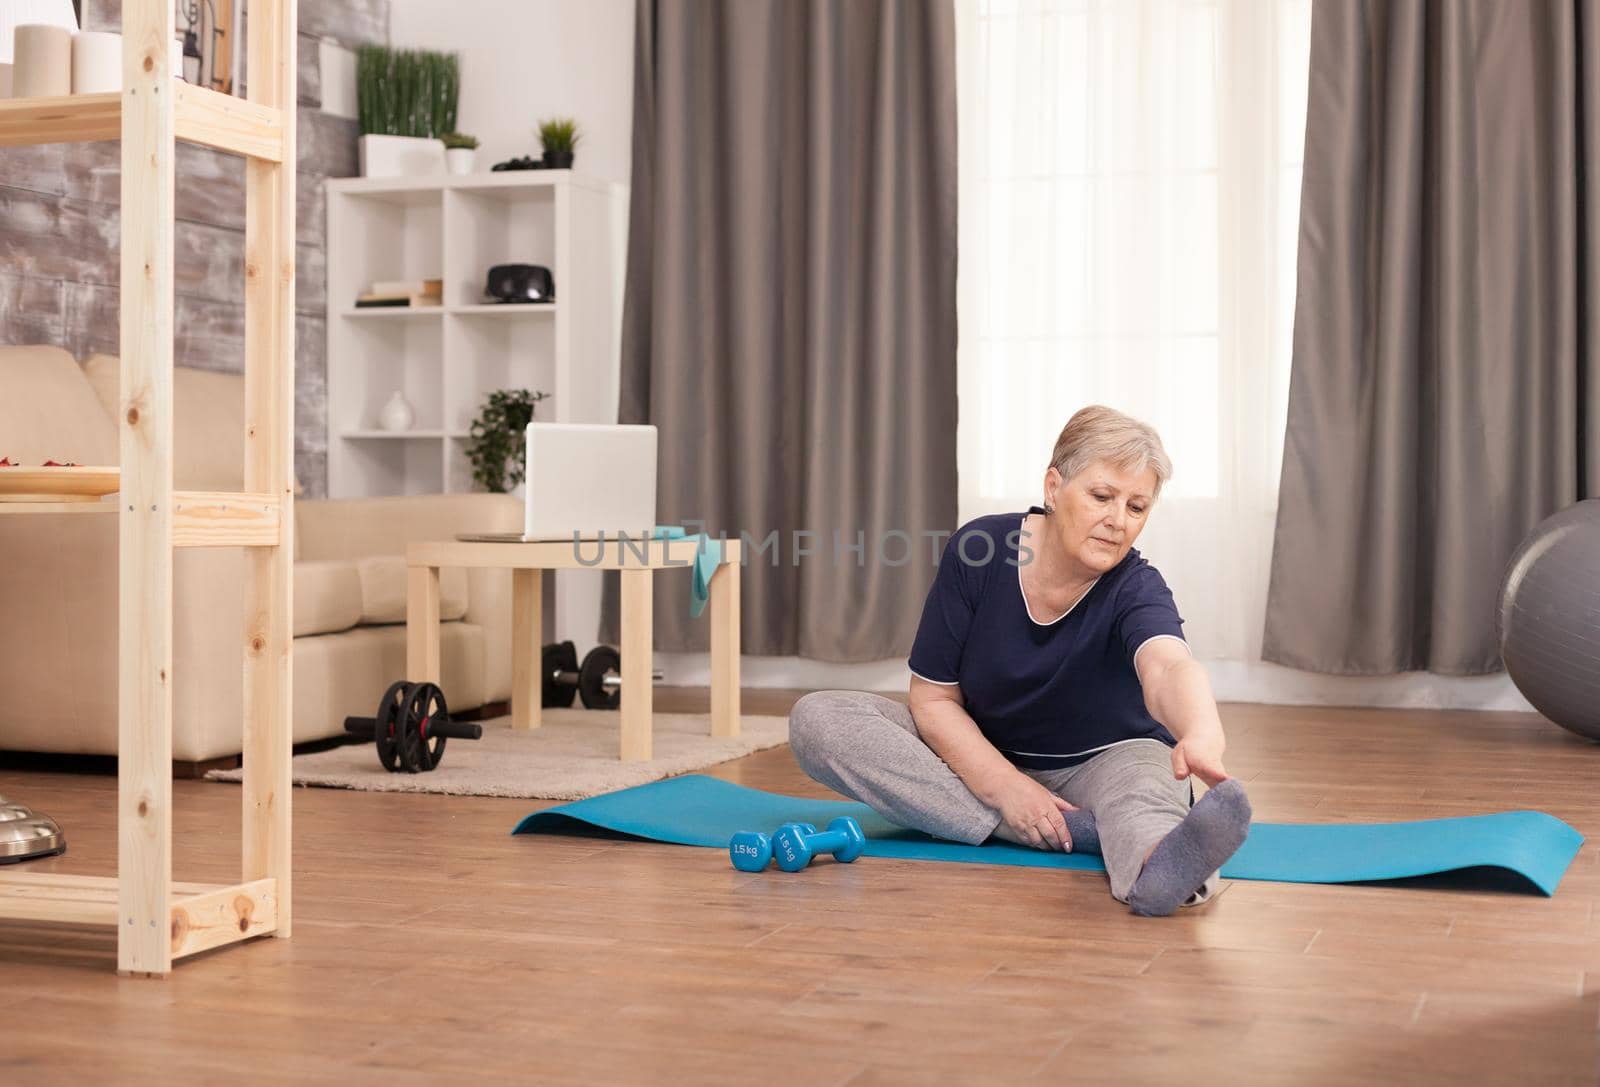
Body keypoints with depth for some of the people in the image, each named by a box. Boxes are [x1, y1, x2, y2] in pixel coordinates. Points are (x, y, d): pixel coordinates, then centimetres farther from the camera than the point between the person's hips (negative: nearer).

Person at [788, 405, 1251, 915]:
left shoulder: (1136, 590, -23)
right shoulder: (977, 550, -17)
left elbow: (1168, 666, -46)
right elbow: (934, 699, -11)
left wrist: (1202, 737, -69)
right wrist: (1004, 786, -26)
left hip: (1107, 760, -2)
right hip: (981, 756, 3)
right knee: (818, 718, -22)